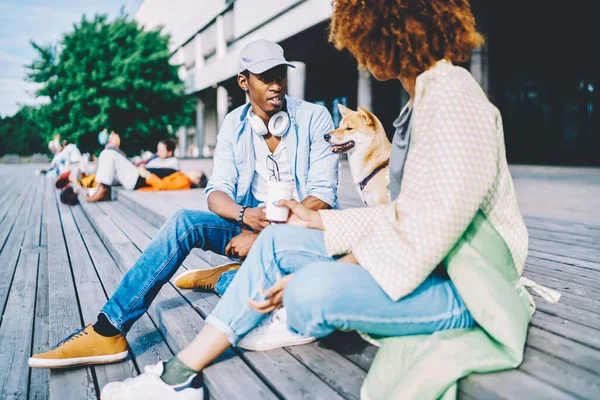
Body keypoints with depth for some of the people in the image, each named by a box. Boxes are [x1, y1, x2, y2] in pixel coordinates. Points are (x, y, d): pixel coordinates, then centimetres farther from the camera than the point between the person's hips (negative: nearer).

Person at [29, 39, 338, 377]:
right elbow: (218, 193, -6)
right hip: (250, 227, 4)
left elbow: (322, 196, -14)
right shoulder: (234, 124, 3)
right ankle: (108, 331, -22)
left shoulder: (314, 118, -7)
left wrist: (265, 235, -25)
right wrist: (246, 215, -30)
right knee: (185, 222, -24)